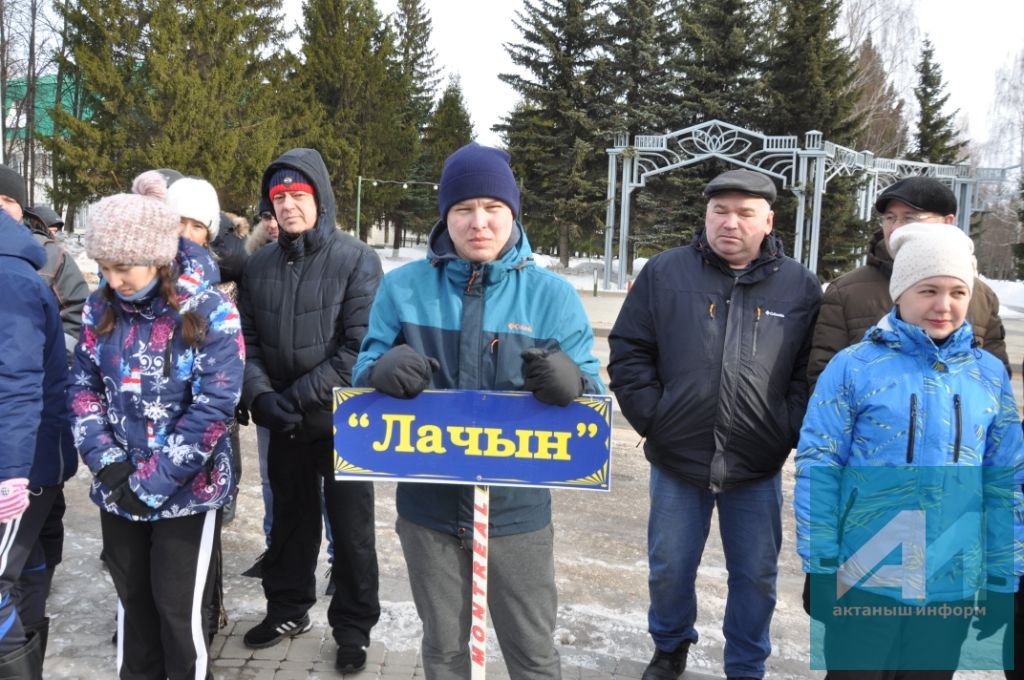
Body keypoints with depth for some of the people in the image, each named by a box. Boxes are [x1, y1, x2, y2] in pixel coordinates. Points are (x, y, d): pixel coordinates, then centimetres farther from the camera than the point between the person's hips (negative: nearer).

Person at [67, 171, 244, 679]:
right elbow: (83, 388, 3)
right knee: (132, 599, 19)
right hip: (118, 491, 5)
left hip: (188, 491, -4)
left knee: (179, 609, 6)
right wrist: (107, 463, -11)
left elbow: (212, 408, -18)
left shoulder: (211, 313, -15)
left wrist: (152, 483, -18)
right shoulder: (101, 307, 0)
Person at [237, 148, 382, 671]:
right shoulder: (259, 264, 5)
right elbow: (247, 340, 5)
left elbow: (360, 348, -16)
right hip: (283, 425, 4)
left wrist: (299, 396, -18)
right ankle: (287, 608, 38)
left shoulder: (356, 259, -10)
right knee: (290, 520, 19)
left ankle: (353, 626, 24)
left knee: (351, 529, 7)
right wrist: (261, 395, -12)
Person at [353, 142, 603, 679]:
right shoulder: (403, 288, -2)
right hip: (428, 503, 1)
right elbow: (363, 376, 0)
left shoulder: (552, 294, -5)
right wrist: (383, 372, -24)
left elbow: (593, 397, -5)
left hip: (517, 507, -1)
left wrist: (570, 385, -29)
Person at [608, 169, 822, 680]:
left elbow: (814, 370, 3)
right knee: (669, 569, 15)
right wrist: (650, 415, -5)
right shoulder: (664, 272, -2)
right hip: (676, 459, 0)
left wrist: (788, 428, -6)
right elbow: (627, 351, 1)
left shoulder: (800, 286, 0)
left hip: (758, 468, 0)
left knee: (755, 577, 12)